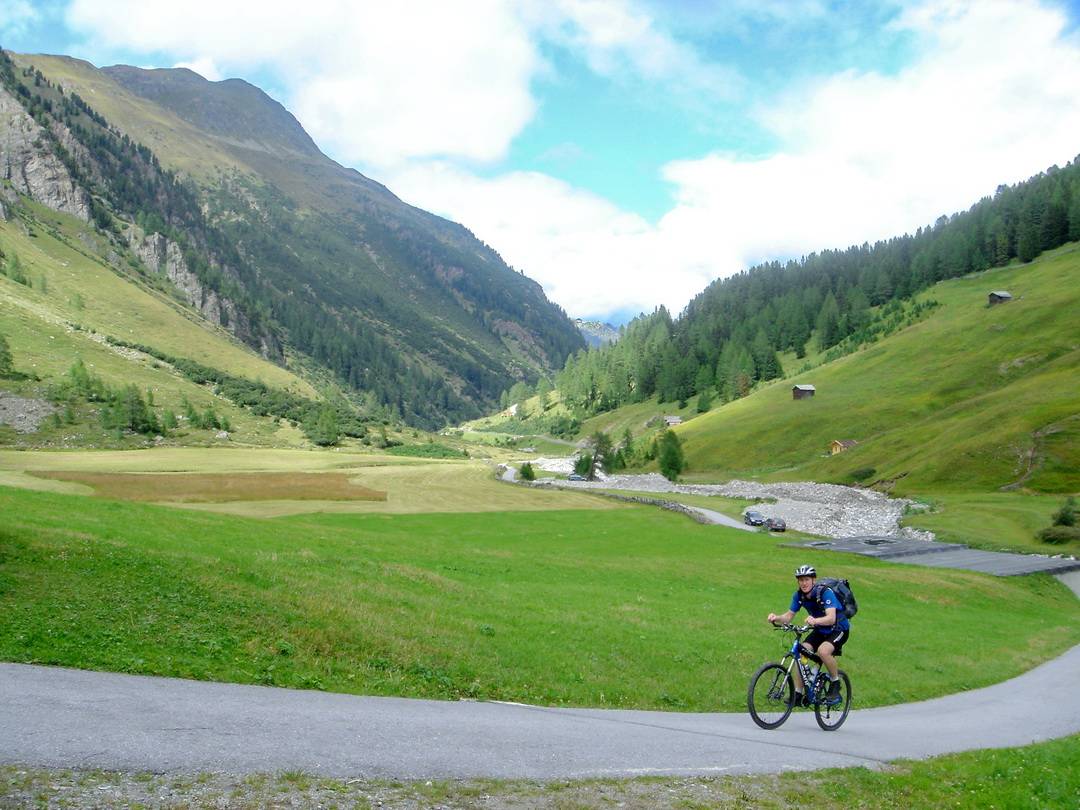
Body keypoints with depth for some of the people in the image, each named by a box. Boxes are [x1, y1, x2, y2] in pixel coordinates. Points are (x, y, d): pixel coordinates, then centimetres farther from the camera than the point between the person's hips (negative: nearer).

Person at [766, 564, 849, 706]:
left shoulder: (825, 592, -28)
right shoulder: (799, 595, -9)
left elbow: (831, 618, -40)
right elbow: (789, 616, -7)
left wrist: (815, 621, -60)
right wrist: (776, 618, -29)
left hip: (839, 629, -6)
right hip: (820, 630, 6)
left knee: (823, 650, -33)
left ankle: (835, 684, -8)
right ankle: (798, 695, -5)